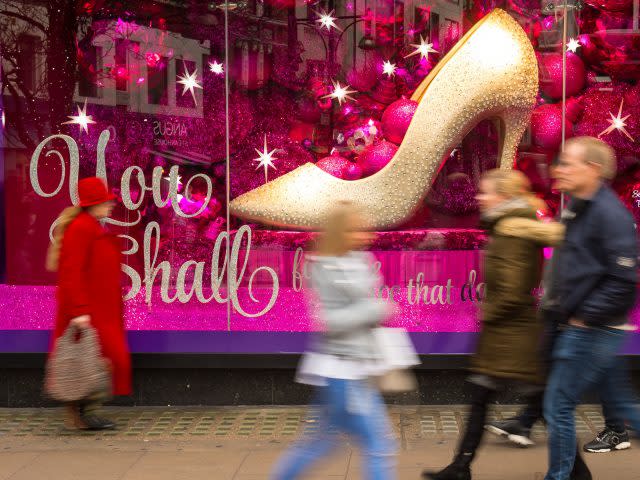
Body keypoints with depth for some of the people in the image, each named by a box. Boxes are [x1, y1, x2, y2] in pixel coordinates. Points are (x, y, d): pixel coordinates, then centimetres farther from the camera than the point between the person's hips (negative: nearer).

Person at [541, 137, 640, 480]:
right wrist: (556, 306, 13)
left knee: (559, 405, -1)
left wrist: (586, 317, -19)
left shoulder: (610, 213, -18)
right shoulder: (577, 209, 11)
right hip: (577, 327, 9)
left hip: (592, 331, -9)